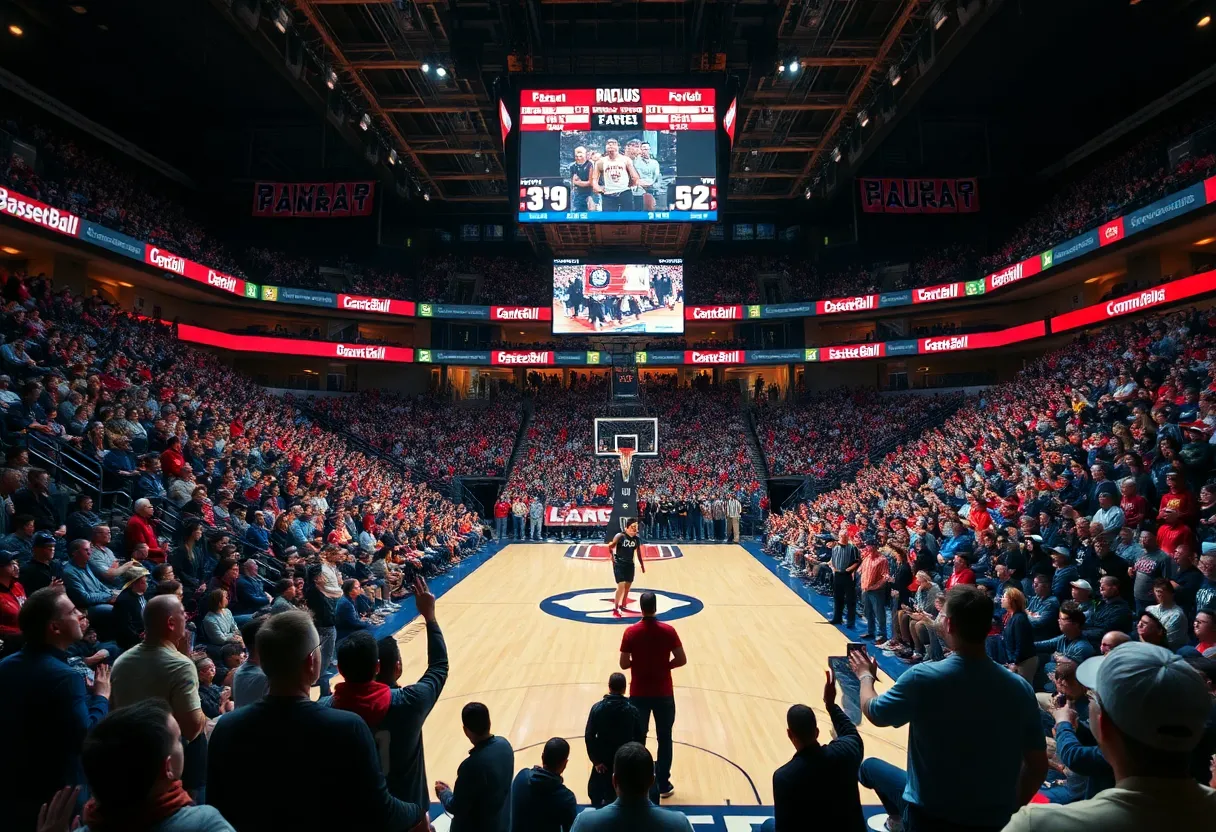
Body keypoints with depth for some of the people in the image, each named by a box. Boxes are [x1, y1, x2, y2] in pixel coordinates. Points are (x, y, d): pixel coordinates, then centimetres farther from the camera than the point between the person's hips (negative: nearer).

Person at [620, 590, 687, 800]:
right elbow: (681, 660, -8)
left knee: (638, 738, 13)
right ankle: (663, 784, 20)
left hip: (639, 694, 0)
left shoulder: (631, 632, -11)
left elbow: (624, 664, -9)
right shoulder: (668, 631, -10)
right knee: (664, 738, 13)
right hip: (663, 693, 0)